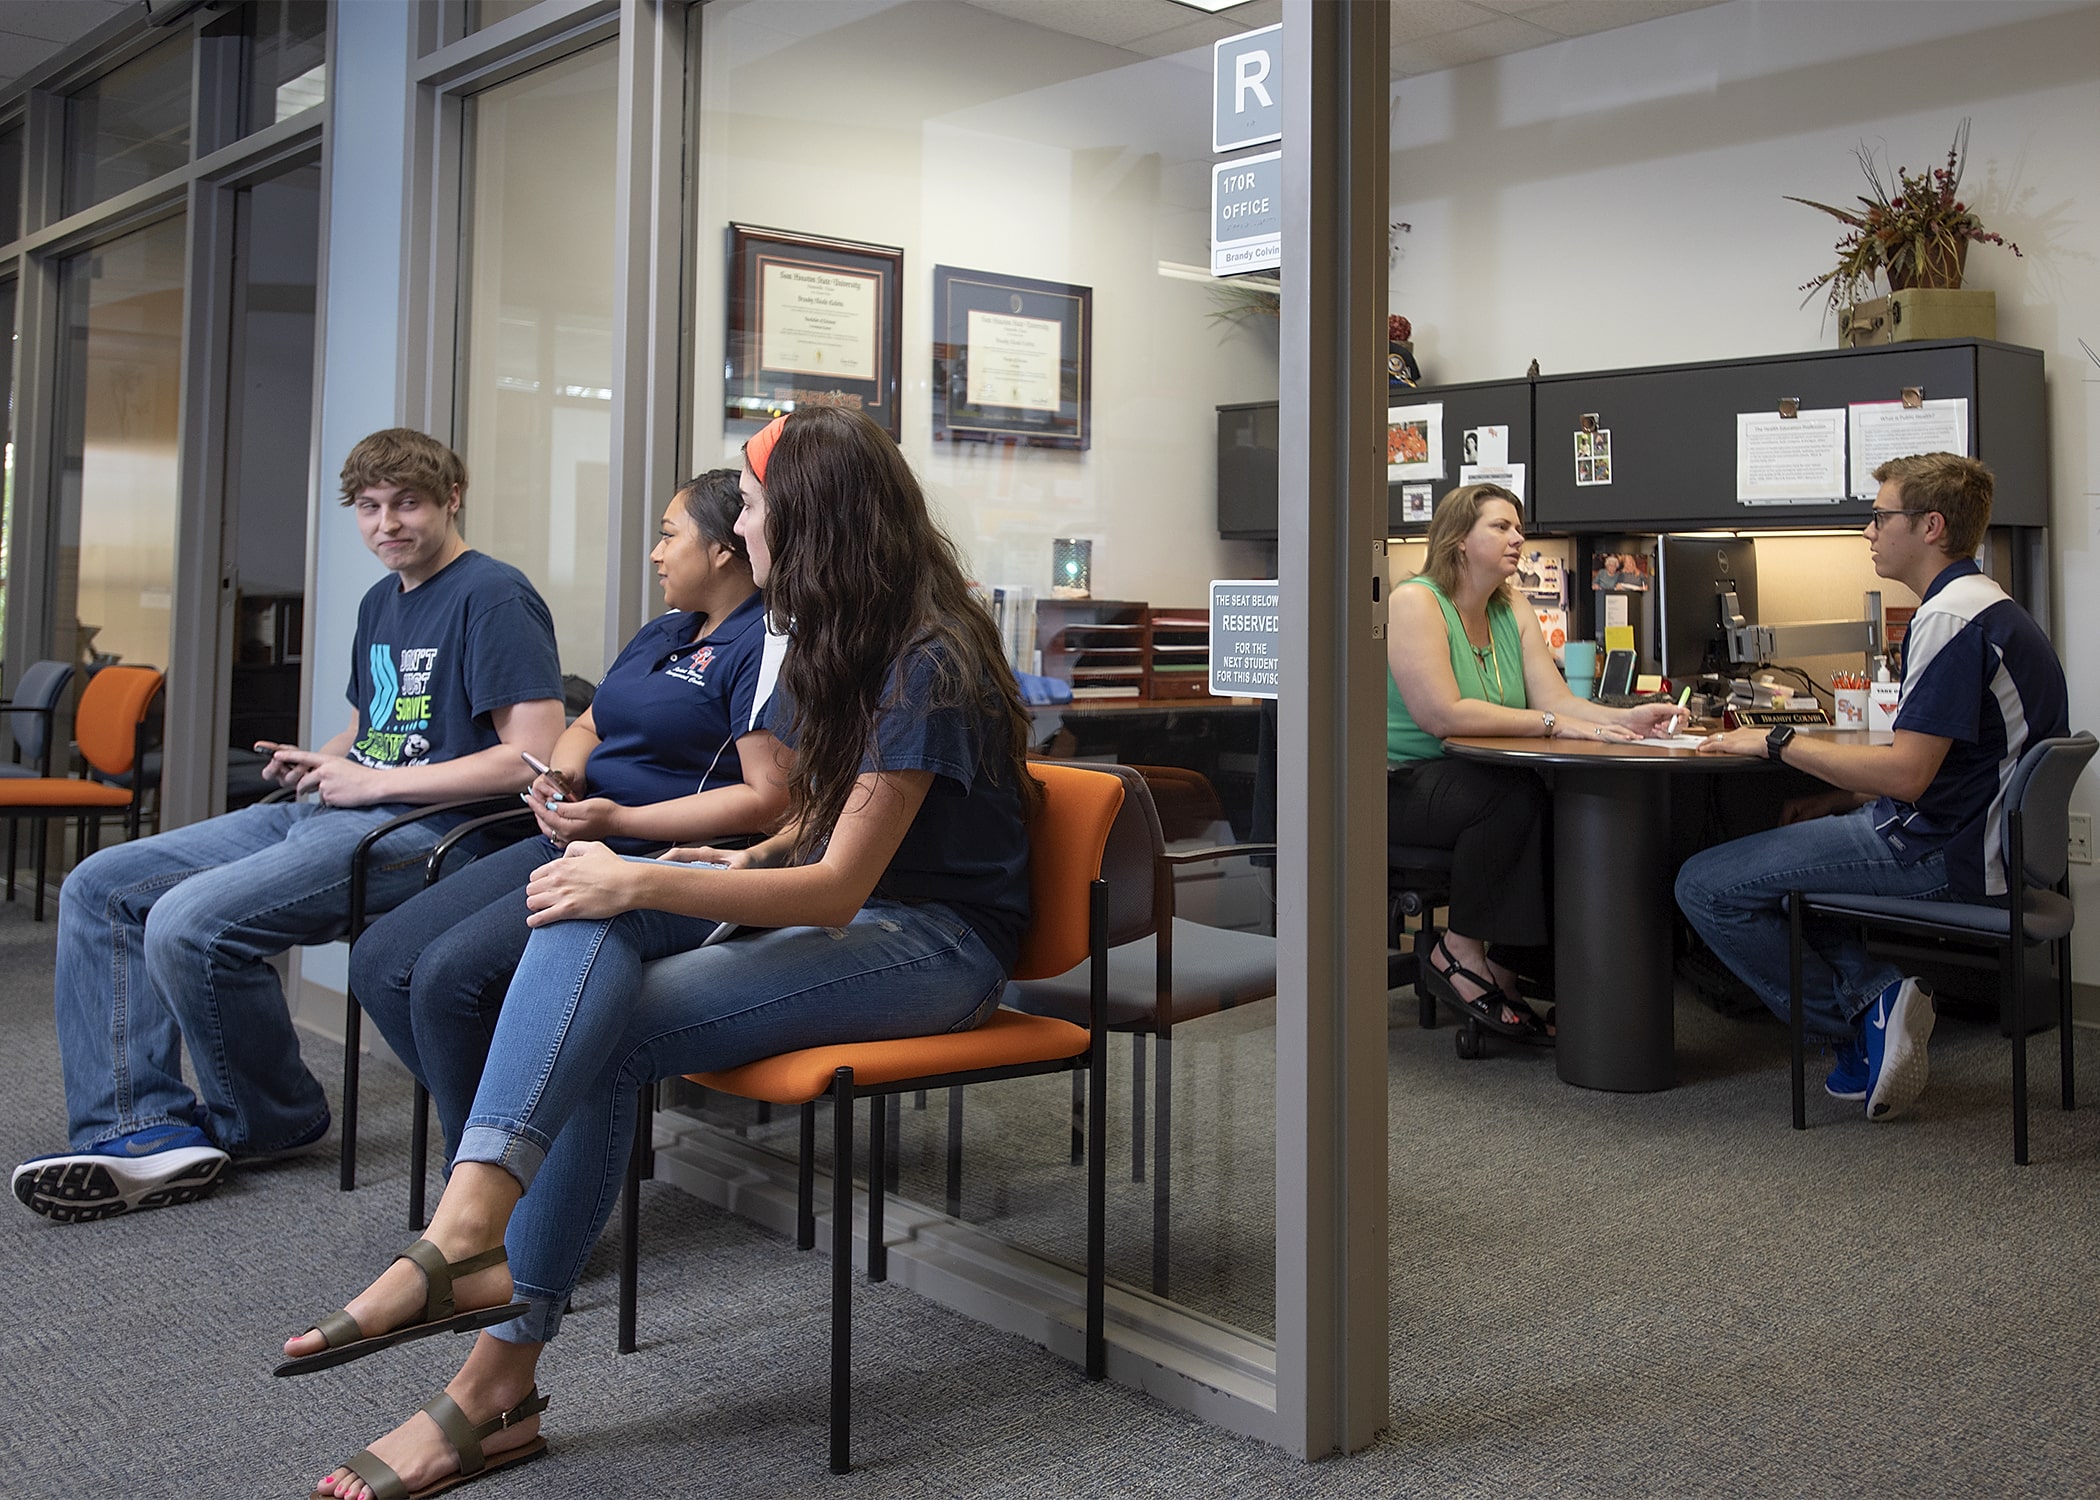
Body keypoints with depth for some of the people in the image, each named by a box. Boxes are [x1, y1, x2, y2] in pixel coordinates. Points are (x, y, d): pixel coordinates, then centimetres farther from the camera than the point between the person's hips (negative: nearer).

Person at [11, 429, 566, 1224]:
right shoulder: (380, 601, 21)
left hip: (422, 830, -10)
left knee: (188, 923, -27)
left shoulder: (493, 596, -8)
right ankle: (142, 1129, -7)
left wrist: (375, 781, -13)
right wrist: (317, 762, 9)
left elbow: (538, 755, -18)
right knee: (99, 889, 1)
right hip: (322, 813, 10)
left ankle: (273, 1124, -2)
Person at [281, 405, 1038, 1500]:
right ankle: (471, 1221, -33)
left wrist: (638, 883, -24)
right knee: (585, 911, -19)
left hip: (933, 941, -8)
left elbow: (838, 888, -22)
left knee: (612, 1029, -25)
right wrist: (747, 862, 0)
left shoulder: (931, 670, -18)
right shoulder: (837, 639, 10)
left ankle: (500, 1376, -23)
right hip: (832, 897, 8)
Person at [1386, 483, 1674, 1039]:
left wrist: (1624, 719, -18)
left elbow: (1556, 698, 1)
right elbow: (1444, 714, -23)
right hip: (1398, 785, -7)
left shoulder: (1513, 612, 12)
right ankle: (1461, 950, -15)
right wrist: (1552, 724, -25)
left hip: (1466, 779, 7)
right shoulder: (1415, 602, -12)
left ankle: (1506, 967, -10)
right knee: (1515, 797, -32)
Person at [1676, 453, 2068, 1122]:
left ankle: (1861, 1017, -3)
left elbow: (1906, 774, -24)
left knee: (1705, 885, -10)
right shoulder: (1988, 608, 15)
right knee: (1773, 847, 27)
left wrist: (1778, 741, -14)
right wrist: (1838, 802, 11)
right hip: (1970, 838, 11)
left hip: (1942, 854, -11)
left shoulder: (1951, 618, -18)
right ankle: (1873, 990, 7)